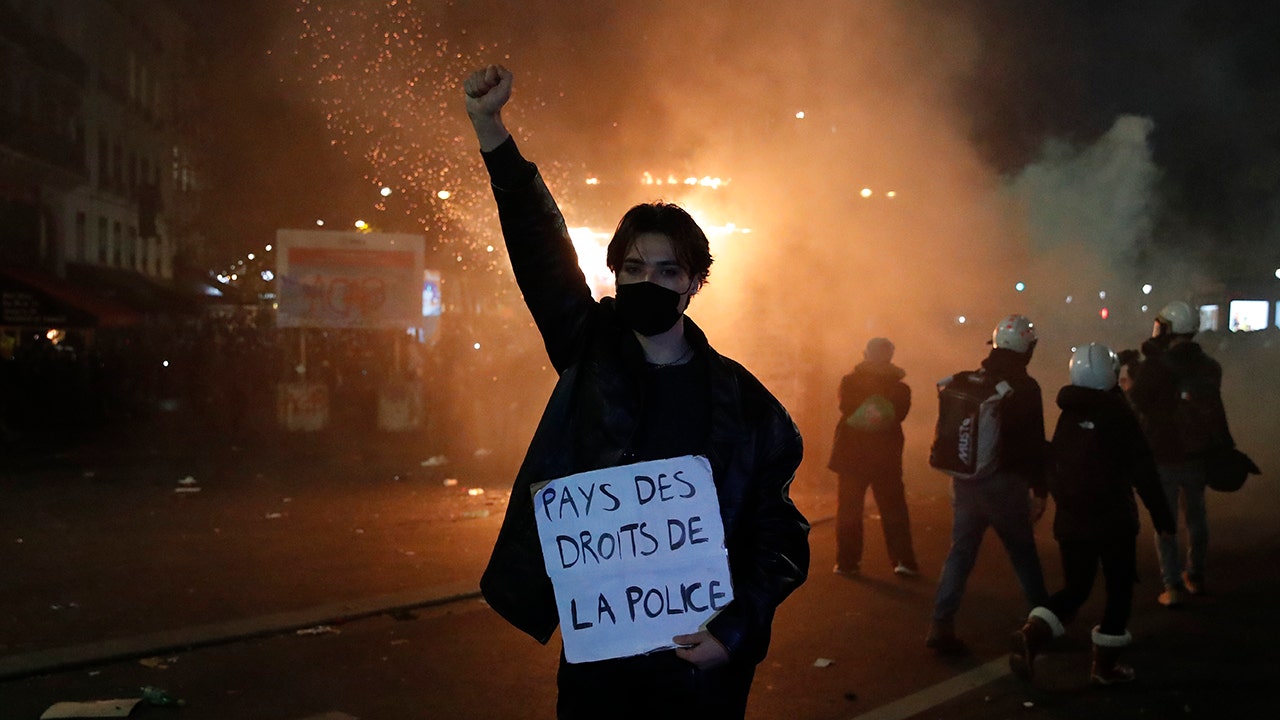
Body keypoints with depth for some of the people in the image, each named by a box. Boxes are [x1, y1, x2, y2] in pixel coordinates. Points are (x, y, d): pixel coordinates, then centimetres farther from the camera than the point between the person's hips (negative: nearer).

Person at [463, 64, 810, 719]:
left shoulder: (742, 402, -4)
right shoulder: (591, 355, 2)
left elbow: (781, 534, -2)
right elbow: (538, 247, -2)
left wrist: (735, 630, -14)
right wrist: (489, 127, -8)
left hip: (700, 660, -2)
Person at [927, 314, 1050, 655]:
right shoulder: (1025, 388, -11)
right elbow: (1034, 443, -13)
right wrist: (1040, 490, -7)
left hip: (966, 482, 5)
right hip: (1005, 483, -5)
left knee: (960, 552, 8)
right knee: (1023, 553, 10)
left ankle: (942, 624, 0)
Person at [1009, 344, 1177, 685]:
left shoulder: (1068, 415, 4)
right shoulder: (1119, 415, -11)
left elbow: (1054, 465, 10)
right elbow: (1142, 471, -12)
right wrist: (1161, 513, -5)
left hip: (1070, 518, 5)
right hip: (1113, 518, -5)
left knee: (1075, 588, 13)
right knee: (1119, 588, 12)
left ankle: (1033, 634, -11)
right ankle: (1105, 663, 13)